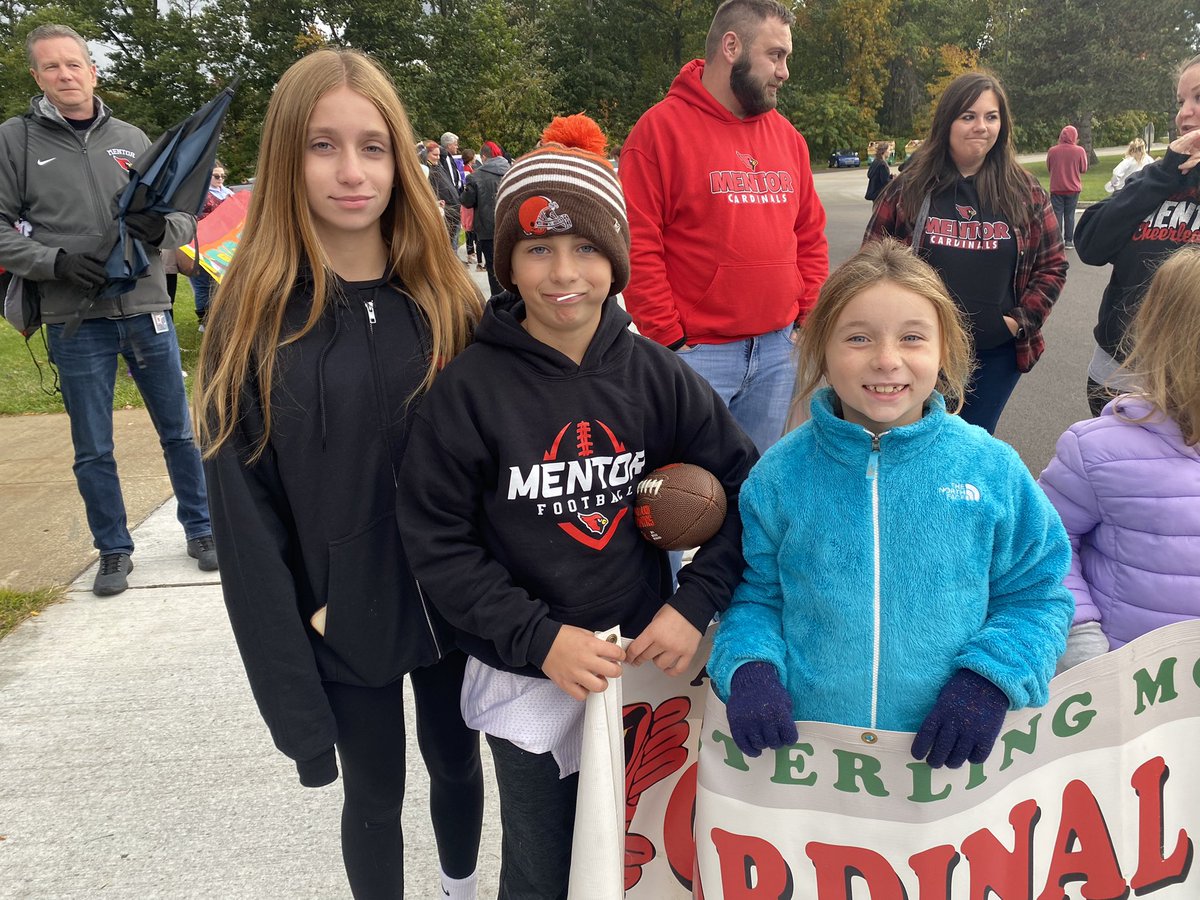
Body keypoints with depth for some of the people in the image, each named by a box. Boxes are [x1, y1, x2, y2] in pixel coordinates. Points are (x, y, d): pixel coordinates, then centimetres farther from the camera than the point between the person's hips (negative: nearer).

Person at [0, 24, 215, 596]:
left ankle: (201, 531, 26)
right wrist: (56, 261, -14)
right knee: (93, 450, 7)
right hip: (74, 320, -1)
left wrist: (160, 229, -14)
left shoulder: (132, 140, 8)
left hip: (147, 311, 1)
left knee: (179, 431, 10)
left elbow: (185, 221, 9)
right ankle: (114, 551, 24)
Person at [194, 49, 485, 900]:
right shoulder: (254, 317, -12)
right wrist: (288, 682, -13)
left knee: (458, 765, 23)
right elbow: (245, 516, -12)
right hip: (342, 621, -2)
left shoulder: (447, 298, -4)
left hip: (456, 604, 3)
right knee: (374, 797, 16)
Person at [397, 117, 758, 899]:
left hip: (646, 662, 2)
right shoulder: (467, 389, -13)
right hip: (527, 681, -2)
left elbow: (747, 490, 0)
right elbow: (439, 544, -9)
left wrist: (697, 603, -11)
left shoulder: (654, 375, -6)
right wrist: (540, 638, -16)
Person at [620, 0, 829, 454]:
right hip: (697, 353, -5)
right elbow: (638, 249, -11)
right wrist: (670, 341, -12)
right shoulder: (661, 129, -6)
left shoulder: (787, 136, 12)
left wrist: (809, 318, 7)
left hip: (777, 349, 6)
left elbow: (811, 237, 17)